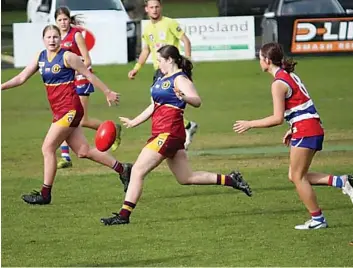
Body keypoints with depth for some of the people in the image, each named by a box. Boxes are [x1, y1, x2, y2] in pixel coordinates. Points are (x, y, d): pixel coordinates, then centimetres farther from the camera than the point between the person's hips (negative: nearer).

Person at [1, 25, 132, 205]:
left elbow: (89, 75, -3)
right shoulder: (40, 58, 9)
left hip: (69, 109, -7)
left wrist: (107, 93, 3)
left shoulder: (67, 57, -10)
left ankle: (45, 194, -2)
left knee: (47, 148, -9)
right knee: (83, 151, 11)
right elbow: (22, 78, 6)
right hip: (59, 110, 7)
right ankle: (123, 170, 23)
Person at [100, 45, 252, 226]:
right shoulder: (162, 79, 17)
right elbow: (154, 107, 28)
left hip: (168, 134, -10)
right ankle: (230, 180, 18)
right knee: (186, 178, 13)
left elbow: (197, 101, -24)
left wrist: (183, 97, -44)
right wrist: (133, 122, 33)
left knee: (137, 171, -12)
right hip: (161, 134, 10)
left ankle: (124, 215, -12)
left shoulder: (180, 79, -10)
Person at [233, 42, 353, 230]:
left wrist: (250, 124, -11)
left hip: (305, 131, -9)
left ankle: (317, 219, 6)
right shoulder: (289, 75, 14)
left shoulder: (279, 84, -15)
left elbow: (278, 118, -19)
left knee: (298, 177, 1)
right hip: (312, 128, 9)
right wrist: (293, 130, 18)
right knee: (295, 177, 12)